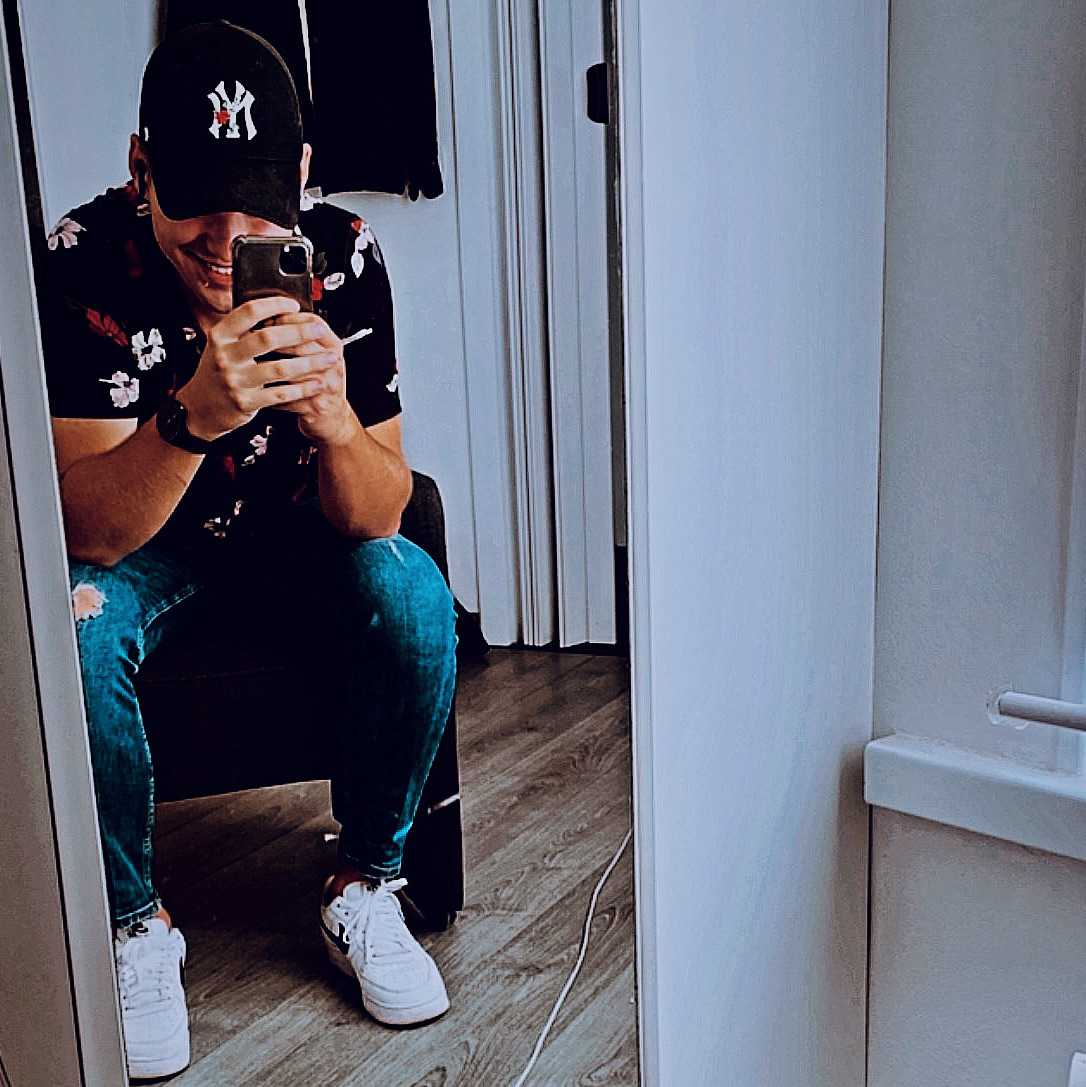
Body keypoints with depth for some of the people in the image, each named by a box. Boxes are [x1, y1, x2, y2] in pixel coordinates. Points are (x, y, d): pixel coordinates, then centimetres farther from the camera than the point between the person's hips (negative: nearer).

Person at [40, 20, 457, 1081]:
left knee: (412, 594, -27)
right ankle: (132, 924, -5)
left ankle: (364, 885, -4)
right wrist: (194, 414, -48)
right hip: (145, 542, -1)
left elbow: (374, 516, -20)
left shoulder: (341, 254, -20)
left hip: (295, 529, 1)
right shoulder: (84, 262, -24)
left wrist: (332, 416, -42)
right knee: (68, 628, -31)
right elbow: (93, 532, -30)